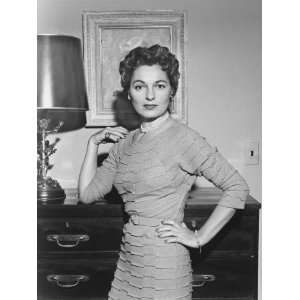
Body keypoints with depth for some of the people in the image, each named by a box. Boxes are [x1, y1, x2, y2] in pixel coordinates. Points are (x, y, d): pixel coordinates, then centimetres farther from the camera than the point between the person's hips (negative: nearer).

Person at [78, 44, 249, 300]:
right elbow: (88, 193, 8)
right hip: (128, 261, 6)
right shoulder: (125, 142, 5)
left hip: (165, 266, -6)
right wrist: (94, 143, 4)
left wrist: (199, 237, -12)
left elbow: (237, 188, -15)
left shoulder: (183, 138, -14)